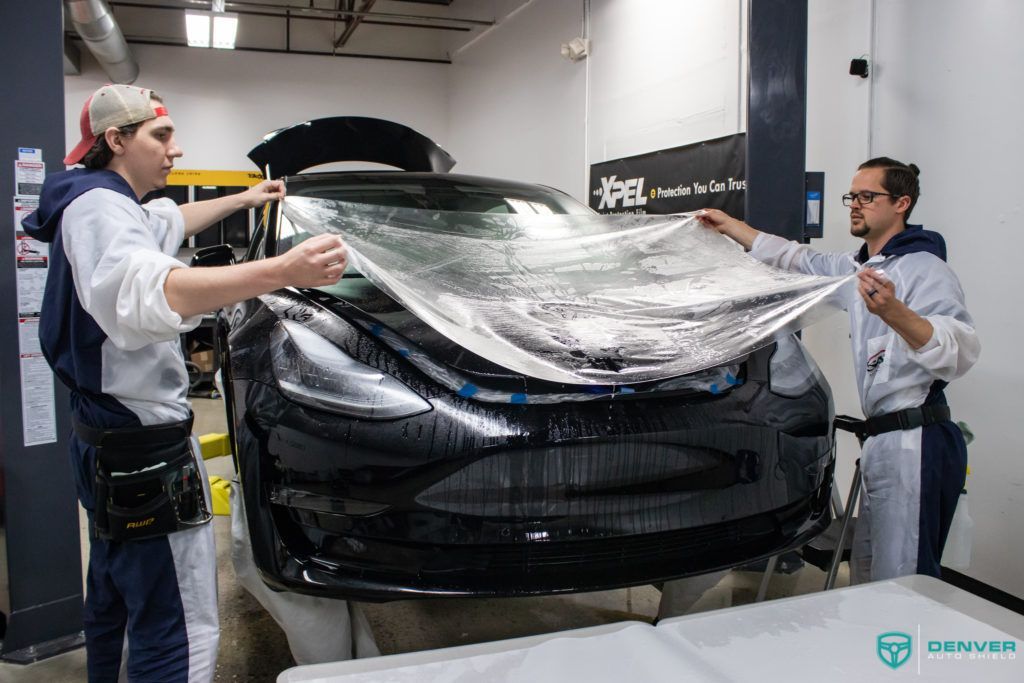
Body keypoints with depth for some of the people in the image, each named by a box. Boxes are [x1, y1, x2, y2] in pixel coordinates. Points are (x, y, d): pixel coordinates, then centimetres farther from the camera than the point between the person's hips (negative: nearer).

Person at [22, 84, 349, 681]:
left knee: (115, 597, 28)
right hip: (145, 451, -12)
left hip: (110, 441, 12)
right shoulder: (98, 206, -18)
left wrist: (245, 199, 46)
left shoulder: (115, 207, 15)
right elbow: (152, 293, -41)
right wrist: (283, 271, -54)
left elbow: (172, 221, 38)